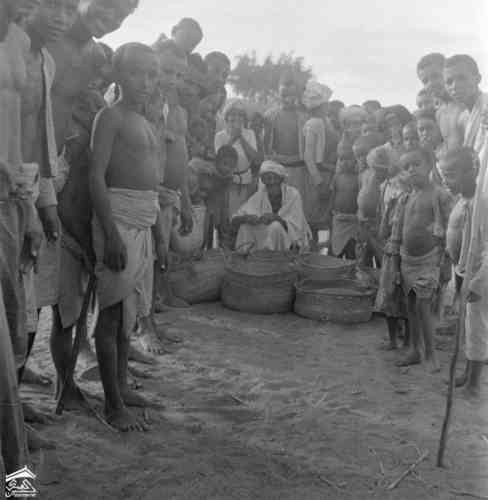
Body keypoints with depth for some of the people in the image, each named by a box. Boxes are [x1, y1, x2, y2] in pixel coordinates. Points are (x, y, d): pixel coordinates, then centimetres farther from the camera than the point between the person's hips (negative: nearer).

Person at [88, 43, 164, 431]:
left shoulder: (147, 125, 19)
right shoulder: (111, 116, -6)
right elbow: (96, 176, -14)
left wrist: (159, 235, 20)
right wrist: (112, 233, -22)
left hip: (143, 224, 9)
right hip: (119, 219, -8)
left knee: (130, 311, 14)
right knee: (114, 312, -4)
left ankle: (121, 386, 27)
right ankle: (113, 405, 4)